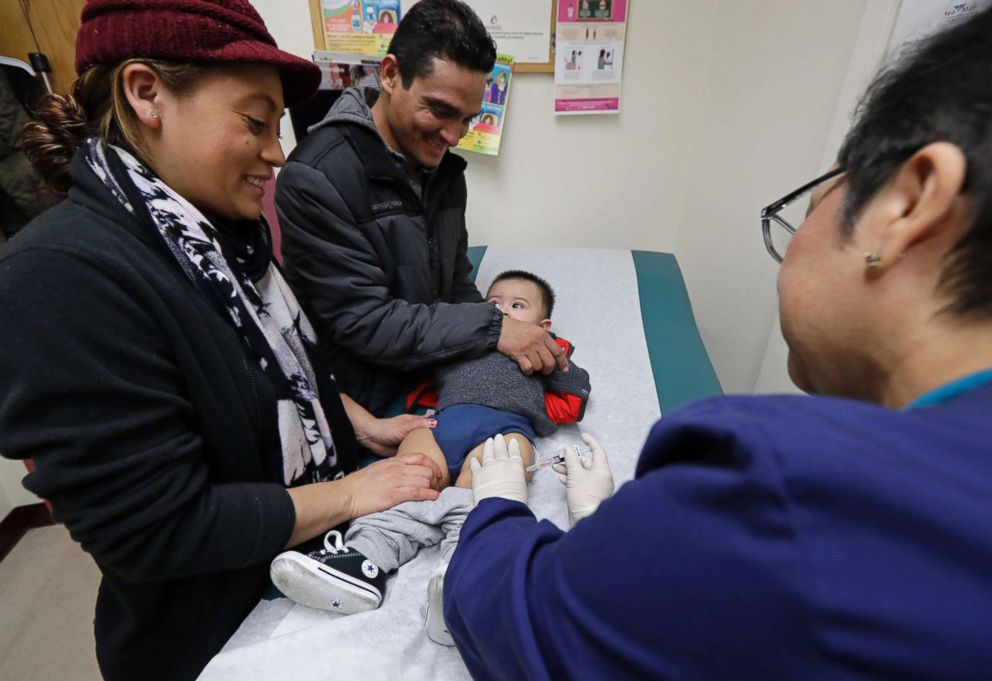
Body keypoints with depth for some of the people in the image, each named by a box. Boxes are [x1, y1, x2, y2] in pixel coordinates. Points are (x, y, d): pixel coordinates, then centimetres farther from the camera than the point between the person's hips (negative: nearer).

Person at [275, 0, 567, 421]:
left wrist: (502, 348, -8)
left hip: (436, 389, 6)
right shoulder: (317, 179, -22)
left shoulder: (443, 167, 2)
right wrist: (491, 328, -25)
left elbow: (456, 281, 8)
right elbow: (363, 323, -24)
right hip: (364, 411, -6)